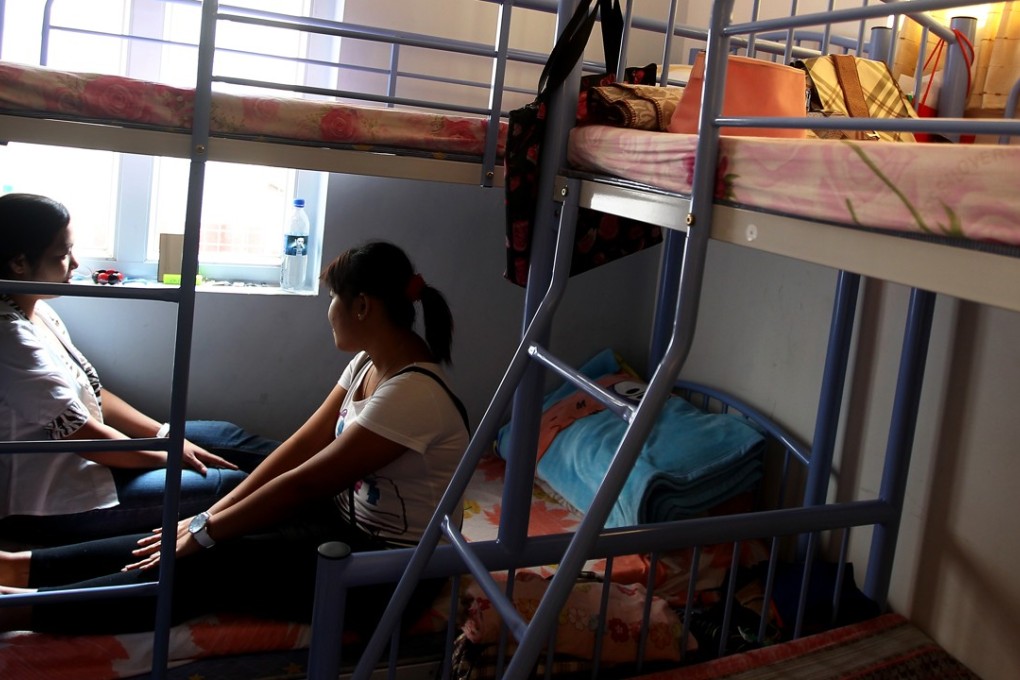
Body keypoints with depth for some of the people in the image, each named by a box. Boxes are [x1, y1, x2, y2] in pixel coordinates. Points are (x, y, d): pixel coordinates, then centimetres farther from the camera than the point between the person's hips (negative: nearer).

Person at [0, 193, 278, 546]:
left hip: (80, 457, 10)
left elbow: (92, 394, 10)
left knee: (223, 435, 9)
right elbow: (86, 436, -22)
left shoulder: (37, 312, 4)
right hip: (50, 504, -10)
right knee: (233, 485, -11)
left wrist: (165, 434, 0)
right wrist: (169, 456, -8)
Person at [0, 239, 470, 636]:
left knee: (212, 565, -19)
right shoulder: (369, 362, 4)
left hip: (393, 567, -8)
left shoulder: (412, 392, -26)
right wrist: (213, 515, -2)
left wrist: (207, 531, -18)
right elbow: (302, 445, 3)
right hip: (350, 519, 8)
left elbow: (305, 483, -25)